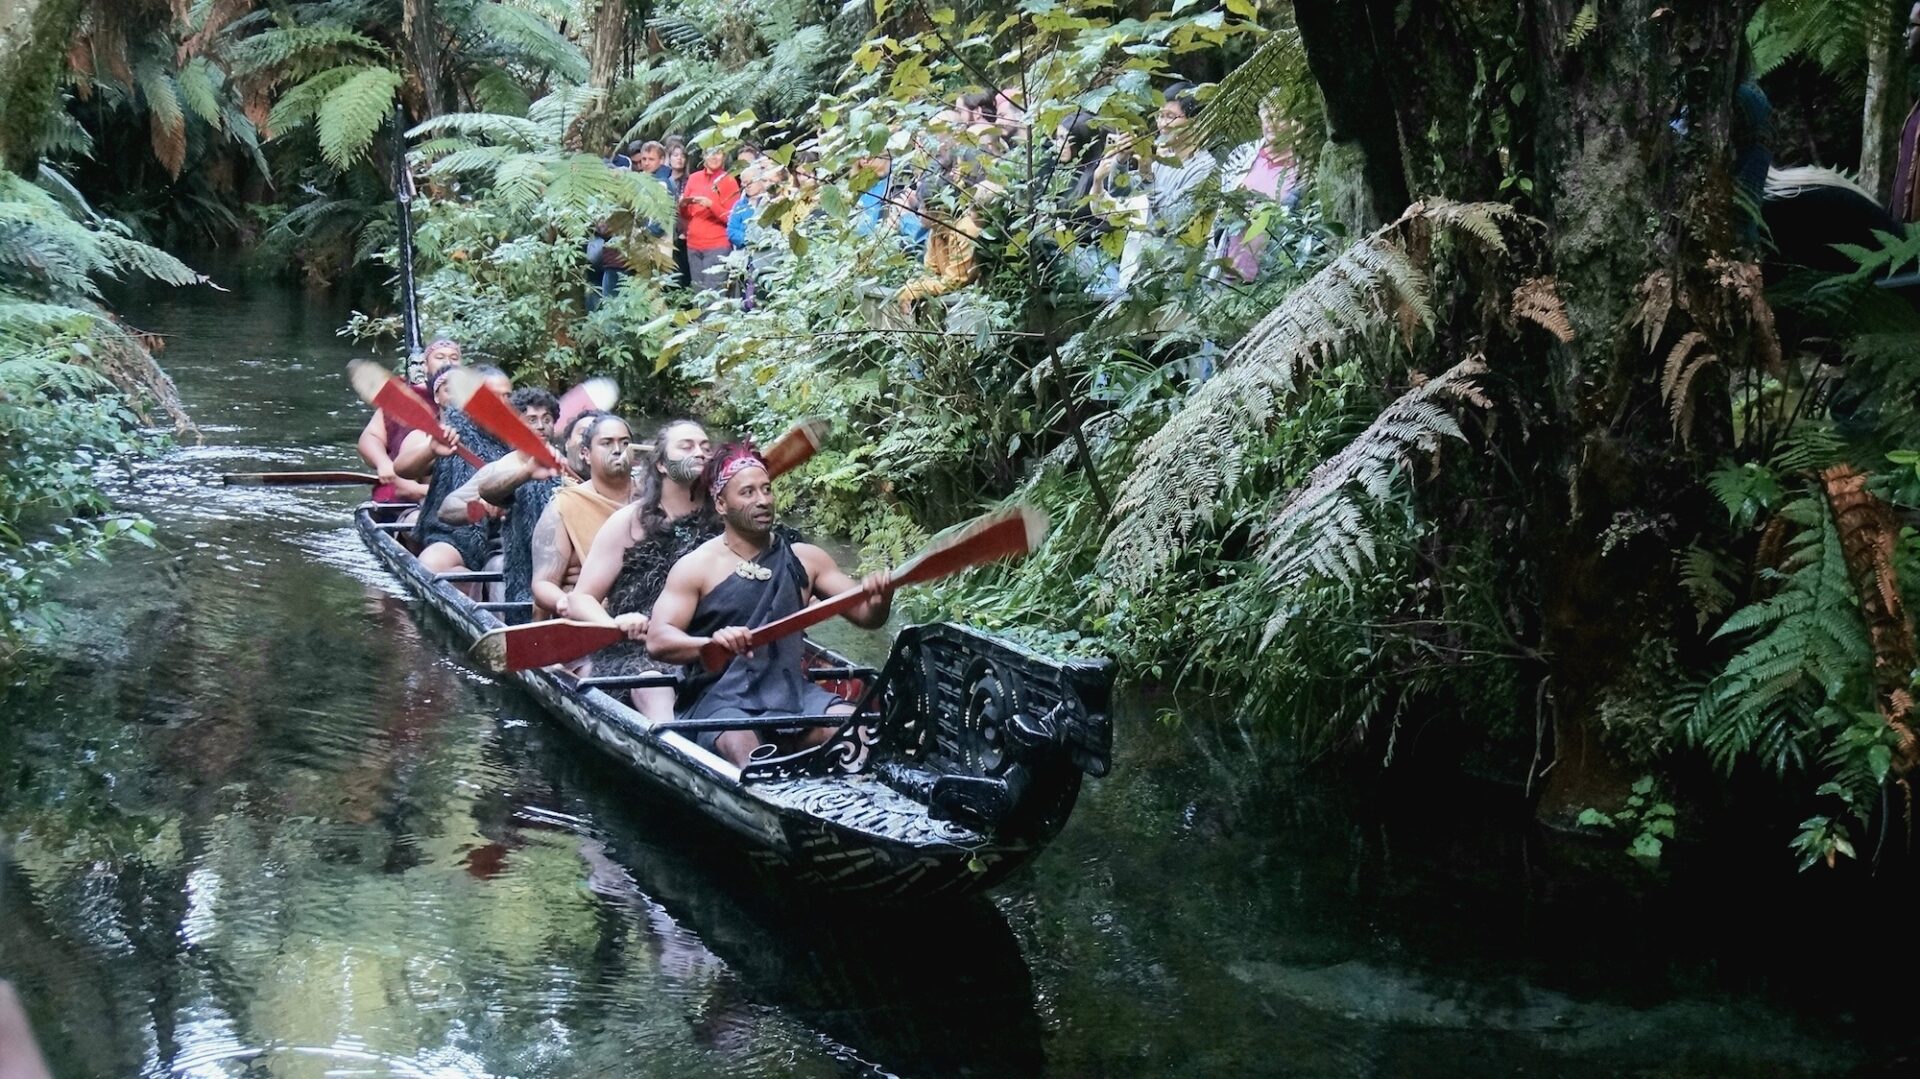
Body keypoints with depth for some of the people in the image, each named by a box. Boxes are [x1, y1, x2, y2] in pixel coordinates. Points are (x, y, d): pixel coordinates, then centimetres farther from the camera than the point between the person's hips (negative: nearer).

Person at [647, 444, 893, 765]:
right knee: (743, 747, -36)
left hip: (793, 691, 3)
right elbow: (657, 641, -9)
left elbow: (866, 616, 12)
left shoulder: (805, 559, 12)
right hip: (721, 698, -3)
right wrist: (712, 642, -29)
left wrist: (879, 601, -13)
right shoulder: (696, 567, 1)